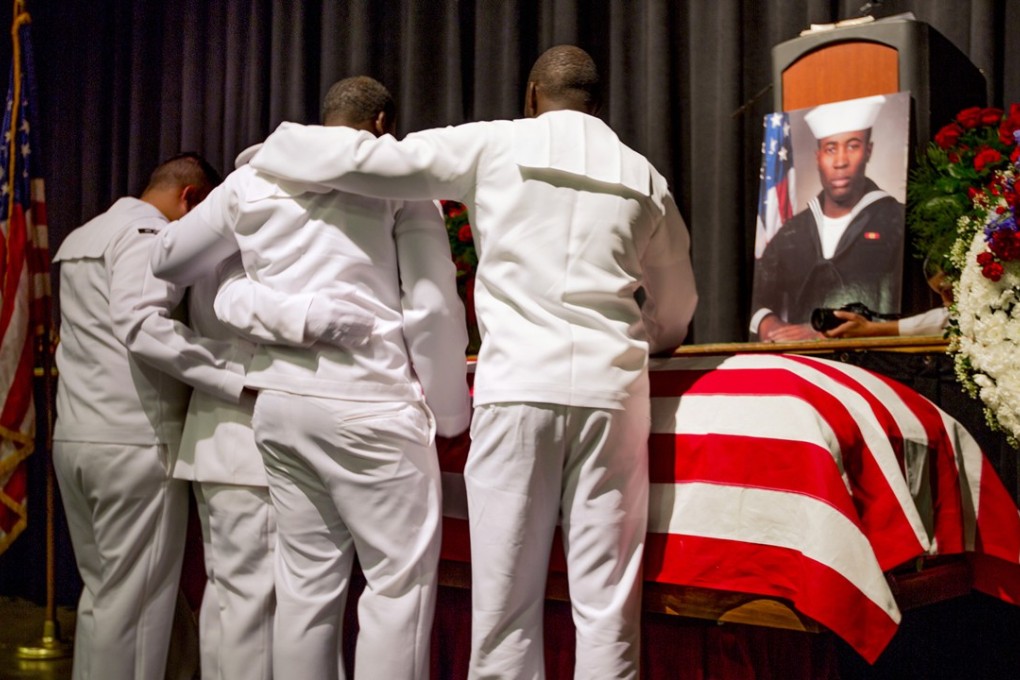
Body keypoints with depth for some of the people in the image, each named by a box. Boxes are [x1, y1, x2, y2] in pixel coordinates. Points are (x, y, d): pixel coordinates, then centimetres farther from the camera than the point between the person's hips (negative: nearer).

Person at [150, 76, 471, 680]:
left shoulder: (252, 181, 12)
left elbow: (167, 261, 24)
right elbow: (433, 309, -8)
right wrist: (451, 412, 3)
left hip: (280, 402, 6)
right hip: (369, 403, -5)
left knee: (307, 581, 12)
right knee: (401, 580, 1)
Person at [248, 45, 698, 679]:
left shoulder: (495, 145, 7)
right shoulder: (642, 174, 15)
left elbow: (368, 160, 3)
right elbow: (676, 307, 24)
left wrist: (271, 150, 21)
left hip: (518, 382, -2)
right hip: (612, 387, 2)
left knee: (506, 597, 2)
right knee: (607, 599, 3)